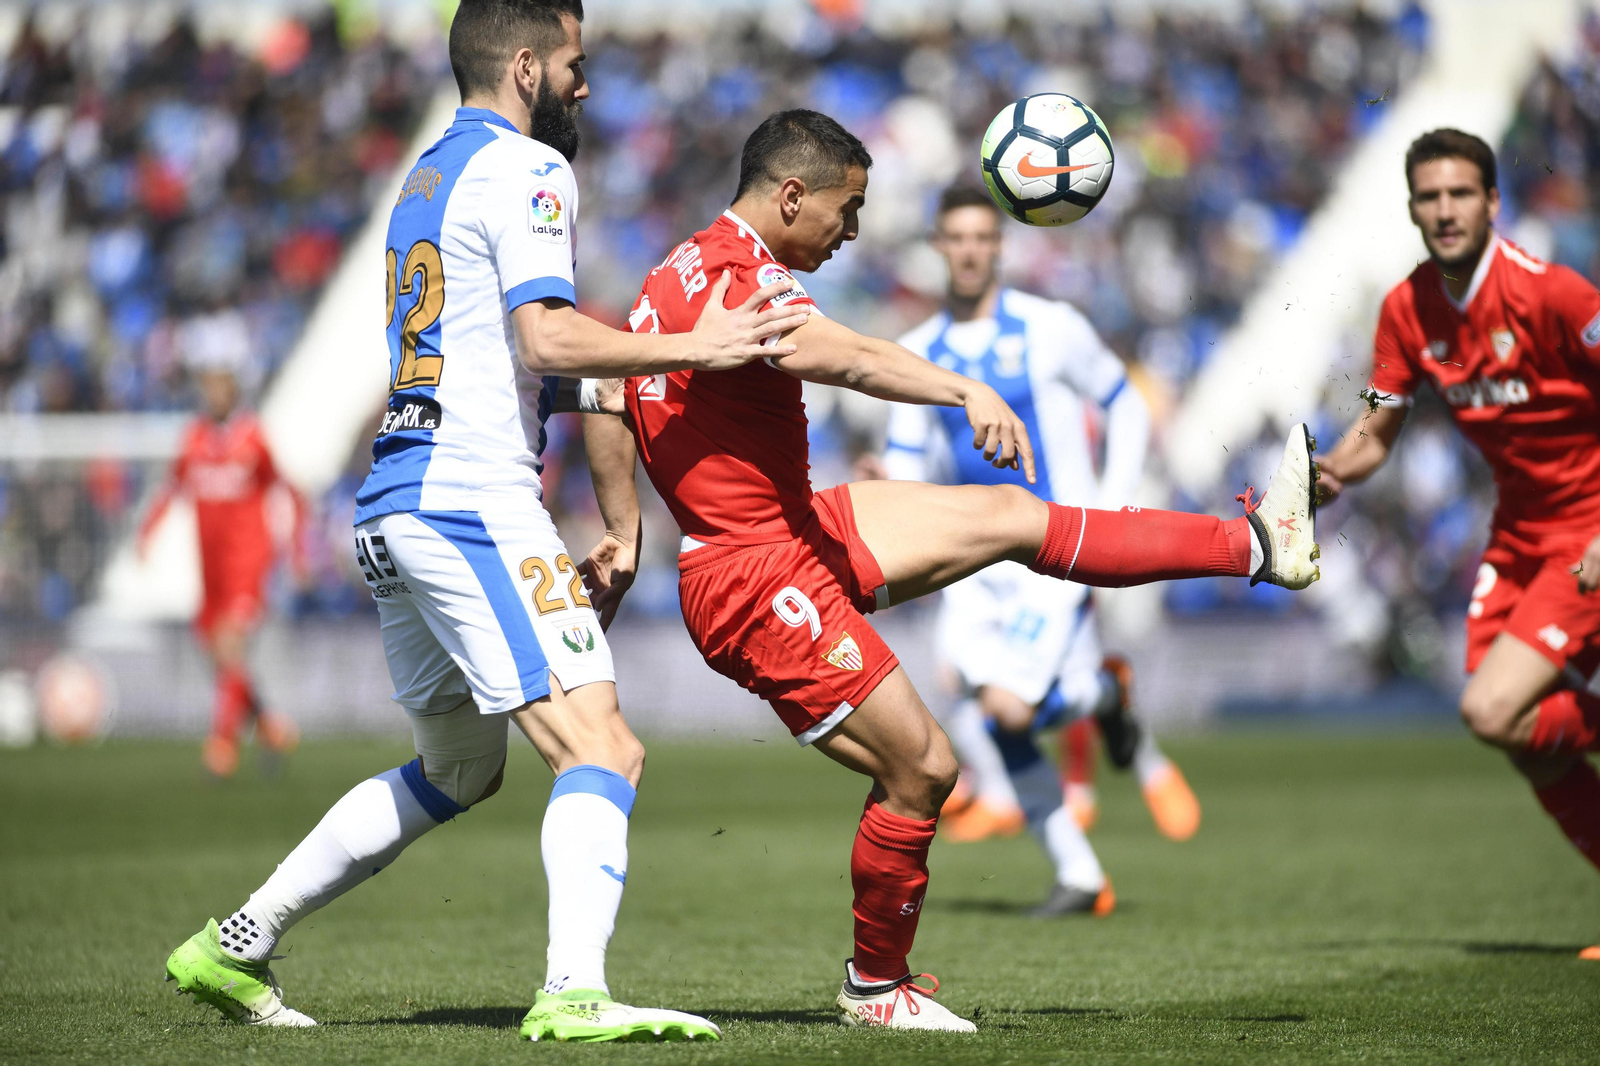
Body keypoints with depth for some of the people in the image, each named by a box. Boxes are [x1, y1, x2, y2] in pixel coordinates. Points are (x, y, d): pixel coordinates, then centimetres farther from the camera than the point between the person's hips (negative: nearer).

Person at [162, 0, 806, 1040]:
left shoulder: (429, 176, 22)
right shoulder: (525, 169, -7)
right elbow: (549, 337, -19)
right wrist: (695, 346, -17)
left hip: (395, 506, 10)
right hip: (473, 499, -10)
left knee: (458, 771, 23)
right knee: (602, 749, -16)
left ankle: (236, 946, 25)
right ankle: (575, 993, -32)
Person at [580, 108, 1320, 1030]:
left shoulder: (686, 270, 10)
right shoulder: (741, 279, -22)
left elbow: (608, 402, 16)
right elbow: (843, 357, -42)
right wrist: (966, 391, -54)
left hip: (798, 531, 10)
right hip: (762, 583, -10)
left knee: (1013, 516, 7)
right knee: (921, 770, -6)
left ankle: (1260, 544, 11)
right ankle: (878, 986, 12)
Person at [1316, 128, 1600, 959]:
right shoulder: (1407, 310, 0)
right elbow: (1376, 432, 7)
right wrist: (1333, 474, -16)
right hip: (1517, 535, 7)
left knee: (1493, 712, -20)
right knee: (1524, 741, 4)